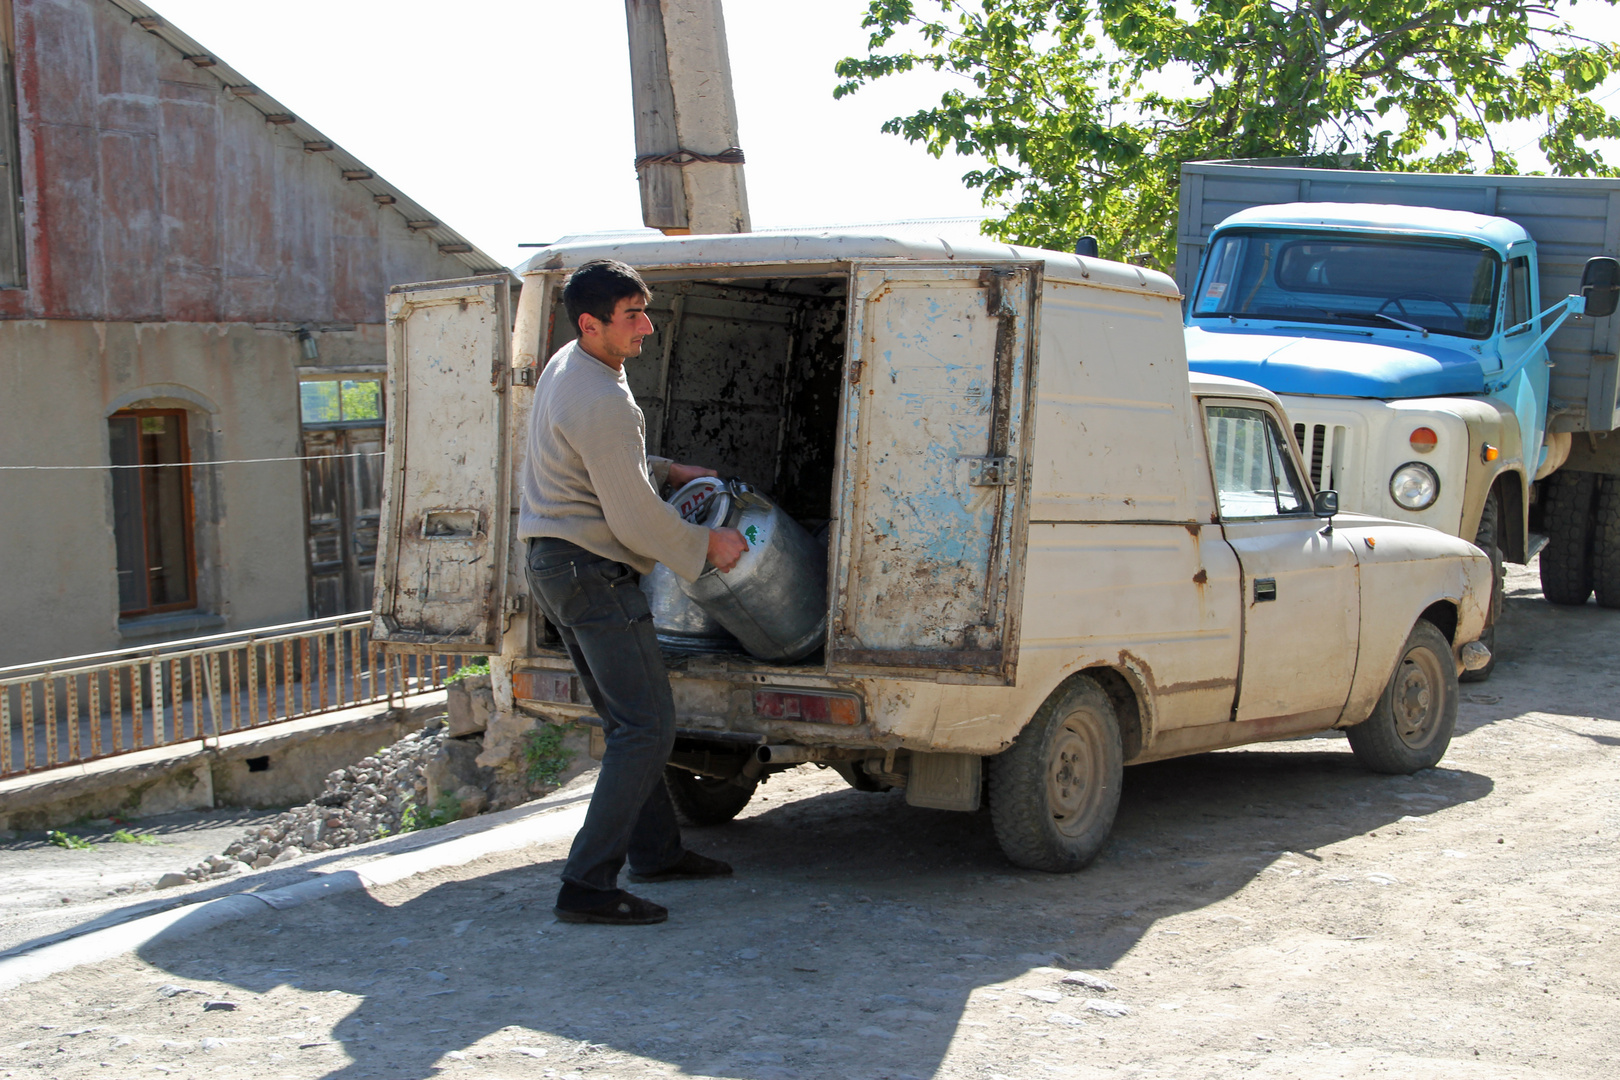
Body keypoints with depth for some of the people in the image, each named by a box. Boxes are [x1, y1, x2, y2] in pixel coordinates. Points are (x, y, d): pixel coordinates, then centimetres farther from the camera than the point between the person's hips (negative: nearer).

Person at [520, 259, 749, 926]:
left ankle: (657, 851, 28)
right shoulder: (602, 401, -22)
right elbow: (635, 519, -20)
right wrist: (707, 545, -7)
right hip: (593, 573, -11)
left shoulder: (566, 368, 11)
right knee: (646, 729, -9)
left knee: (626, 721, 18)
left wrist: (670, 471, 22)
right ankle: (587, 885, -11)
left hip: (554, 566, 11)